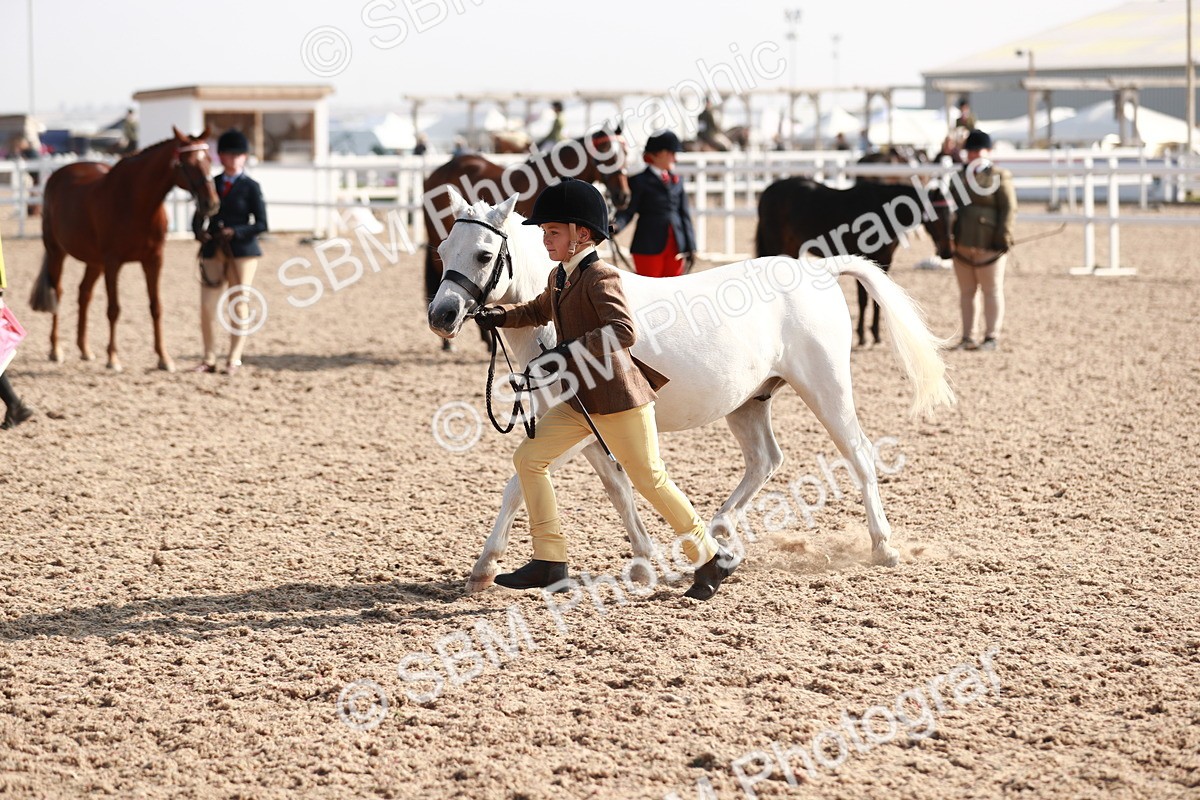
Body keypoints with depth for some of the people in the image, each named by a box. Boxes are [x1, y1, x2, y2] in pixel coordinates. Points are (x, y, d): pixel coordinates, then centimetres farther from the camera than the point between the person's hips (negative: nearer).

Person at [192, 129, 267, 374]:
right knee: (206, 307, 0)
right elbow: (199, 216, 12)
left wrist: (236, 232, -19)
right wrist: (199, 231, -9)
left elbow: (261, 224, -5)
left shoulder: (251, 187, -2)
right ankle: (209, 358, 10)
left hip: (242, 251, -3)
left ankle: (235, 359, 11)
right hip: (213, 251, 3)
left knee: (238, 305, 3)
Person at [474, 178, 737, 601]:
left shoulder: (600, 277, -16)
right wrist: (500, 316, 15)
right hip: (582, 398, 9)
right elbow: (539, 311, 33)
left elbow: (623, 330, -31)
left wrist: (564, 354, -35)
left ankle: (711, 557, 13)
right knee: (529, 456, 2)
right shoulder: (559, 279, 12)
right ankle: (549, 561, 5)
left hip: (618, 396, -9)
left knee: (650, 478, -2)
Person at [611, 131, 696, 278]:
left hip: (676, 247, 5)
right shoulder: (639, 181, -3)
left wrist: (690, 248, 8)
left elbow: (684, 215, 13)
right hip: (649, 247, -5)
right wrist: (616, 225, -30)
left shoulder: (676, 181, 12)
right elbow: (628, 211, -8)